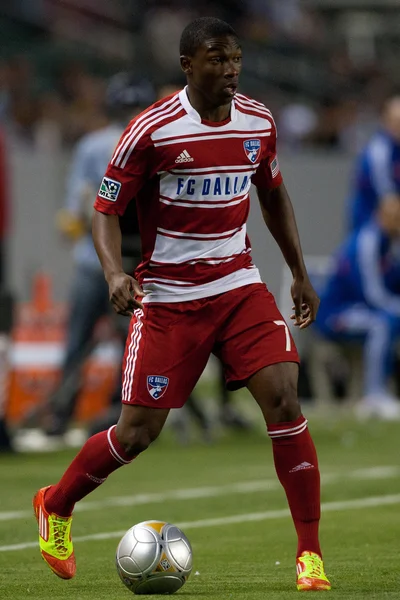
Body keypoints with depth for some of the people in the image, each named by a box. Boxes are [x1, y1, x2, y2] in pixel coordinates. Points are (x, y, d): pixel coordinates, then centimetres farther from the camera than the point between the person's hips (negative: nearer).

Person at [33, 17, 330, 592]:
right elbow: (106, 208, -7)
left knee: (284, 400, -16)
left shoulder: (258, 122, 2)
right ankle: (56, 505, 29)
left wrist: (300, 274, 19)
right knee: (138, 432, -1)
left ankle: (310, 553, -8)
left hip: (239, 287, 3)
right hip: (167, 299, -3)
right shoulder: (152, 130, -13)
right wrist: (114, 272, -25)